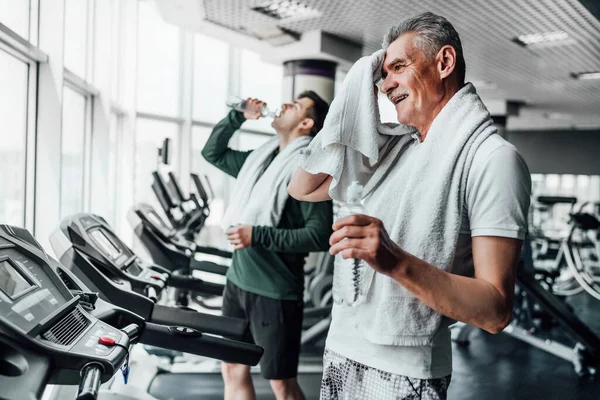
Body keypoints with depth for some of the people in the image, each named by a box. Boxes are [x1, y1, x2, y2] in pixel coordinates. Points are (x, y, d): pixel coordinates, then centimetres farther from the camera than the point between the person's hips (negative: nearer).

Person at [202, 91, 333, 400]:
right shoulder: (261, 157, 9)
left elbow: (320, 235, -20)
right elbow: (213, 153, 21)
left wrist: (257, 235, -20)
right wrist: (238, 116, 9)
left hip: (275, 291, -7)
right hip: (237, 281, 8)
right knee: (233, 370, 17)